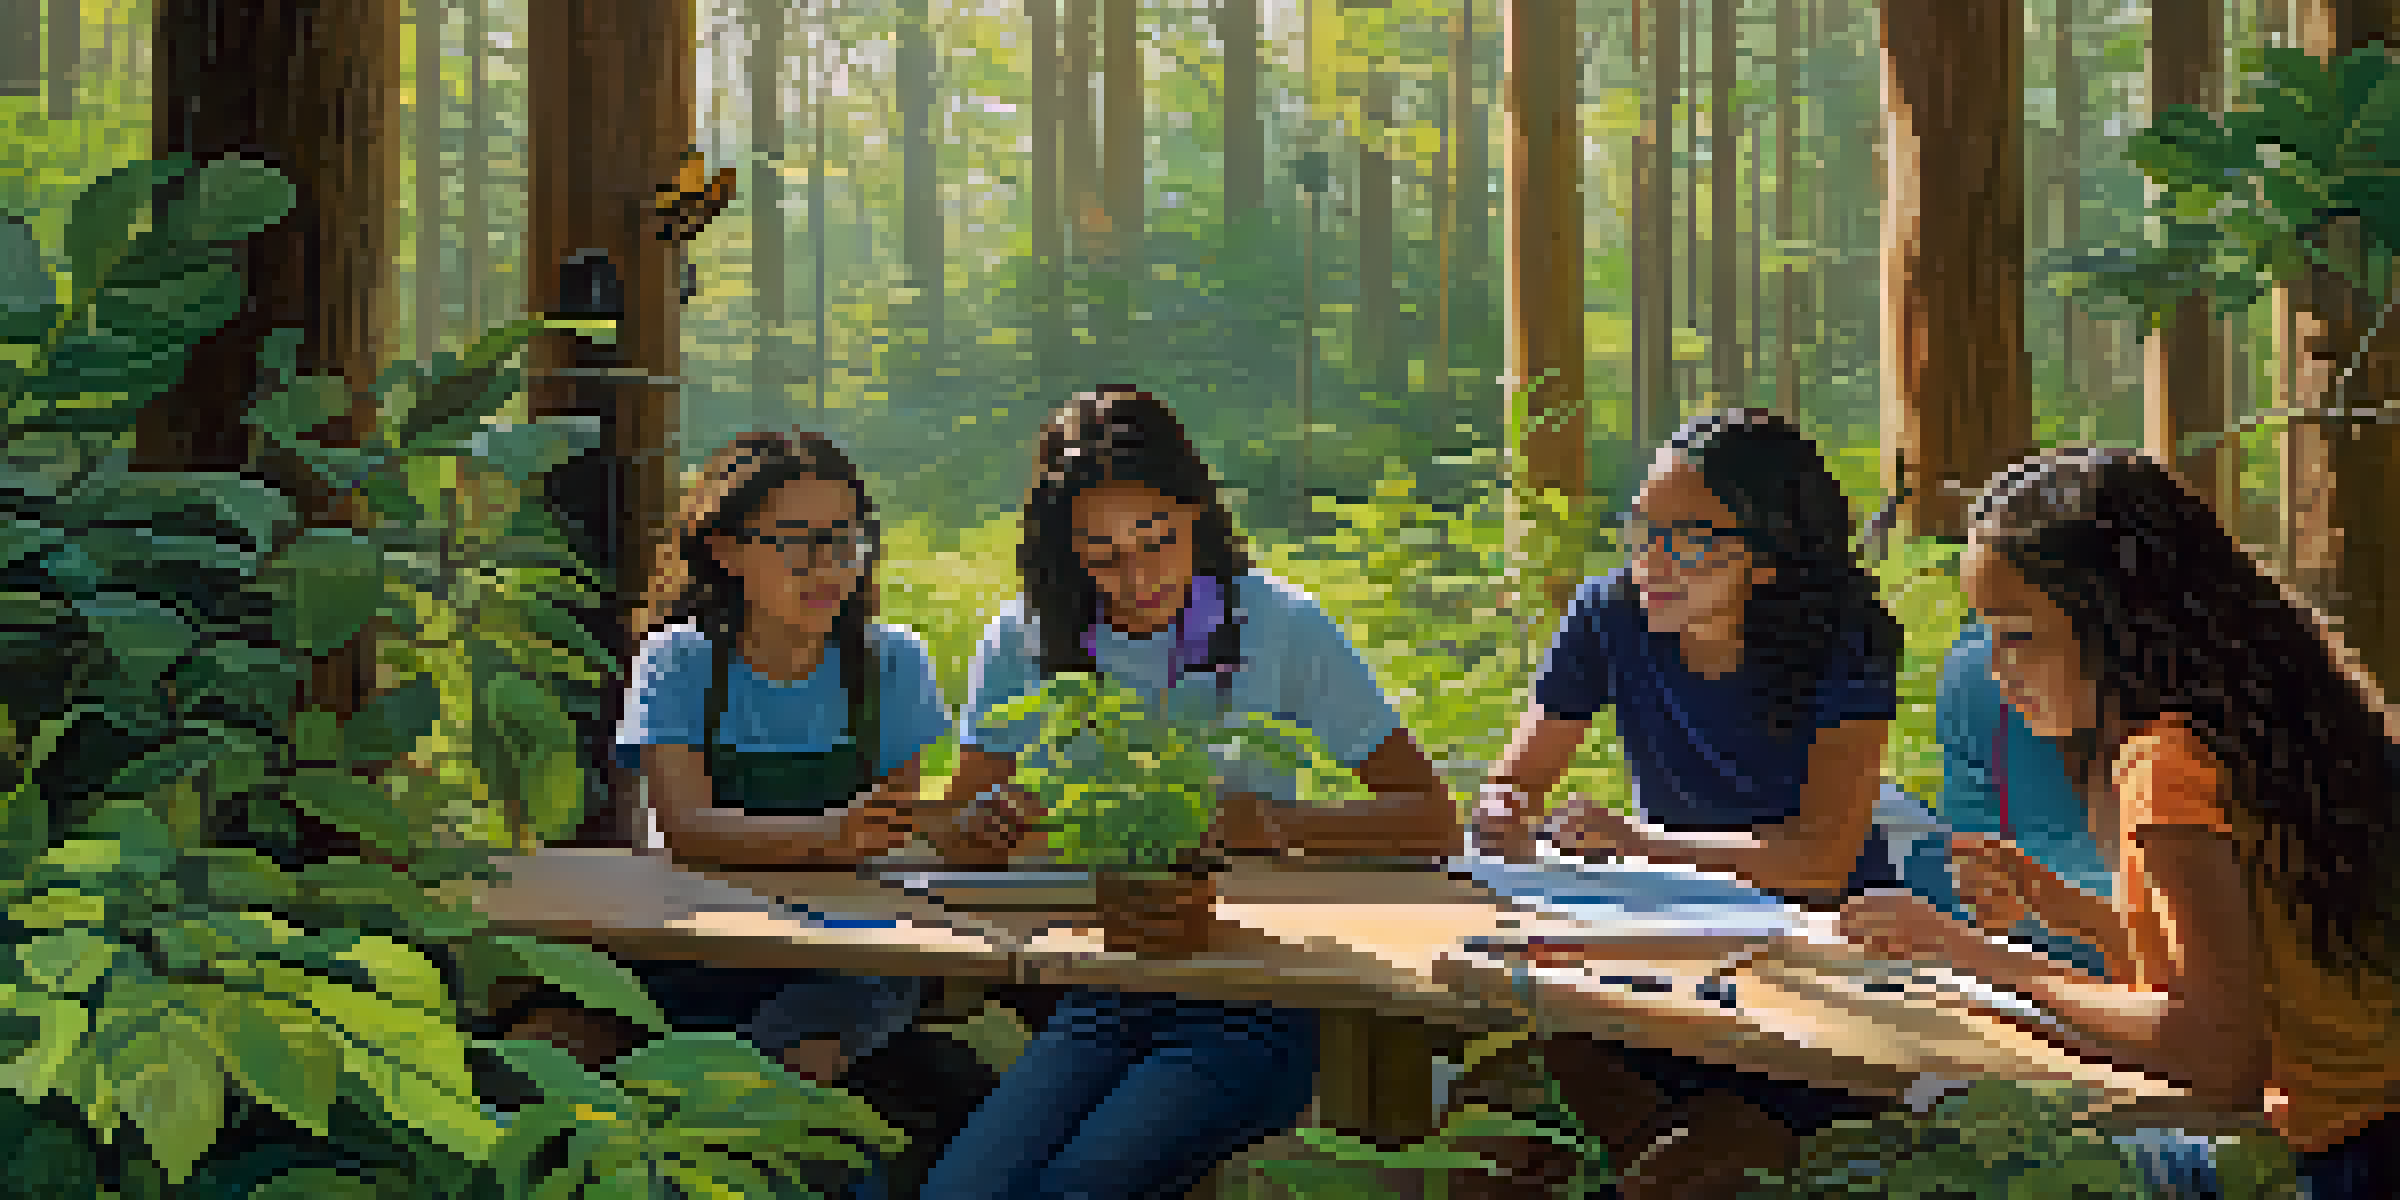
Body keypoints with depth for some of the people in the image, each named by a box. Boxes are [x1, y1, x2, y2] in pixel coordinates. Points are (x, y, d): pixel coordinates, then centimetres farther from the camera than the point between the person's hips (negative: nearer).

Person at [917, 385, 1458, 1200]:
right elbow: (952, 844, 4)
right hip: (1098, 1001, 3)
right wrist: (986, 824, -21)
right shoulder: (1025, 641, 5)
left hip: (1247, 1006, -3)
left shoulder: (1279, 626, -3)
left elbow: (1432, 819, -5)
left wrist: (1289, 825, -25)